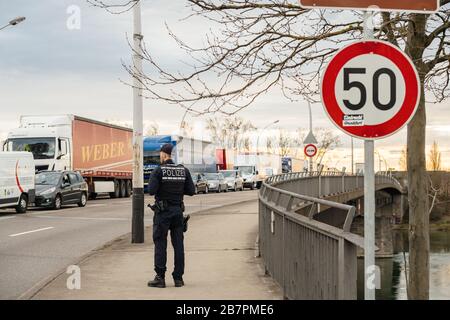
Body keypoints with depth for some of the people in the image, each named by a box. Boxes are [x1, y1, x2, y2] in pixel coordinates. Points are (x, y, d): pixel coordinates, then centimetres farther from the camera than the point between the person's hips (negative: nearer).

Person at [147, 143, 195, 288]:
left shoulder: (158, 171, -9)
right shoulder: (184, 170, 4)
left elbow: (151, 191, -16)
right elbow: (191, 191, 3)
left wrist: (160, 187, 5)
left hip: (163, 211, -4)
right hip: (178, 211, 4)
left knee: (160, 244, 1)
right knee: (178, 244, 7)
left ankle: (160, 278, 0)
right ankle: (178, 278, 8)